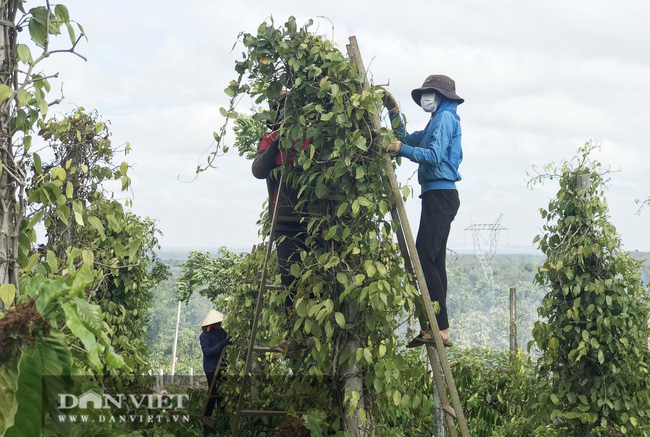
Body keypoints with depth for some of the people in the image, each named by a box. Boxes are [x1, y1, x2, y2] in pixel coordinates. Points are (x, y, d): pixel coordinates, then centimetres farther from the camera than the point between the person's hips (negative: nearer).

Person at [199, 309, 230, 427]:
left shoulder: (221, 331, 3)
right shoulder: (204, 336, -18)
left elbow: (229, 338, 14)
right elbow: (207, 352, -24)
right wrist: (221, 345, -31)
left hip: (221, 366, 7)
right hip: (211, 368, -7)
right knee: (213, 393, -1)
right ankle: (206, 417, 12)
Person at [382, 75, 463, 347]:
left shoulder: (445, 117, -5)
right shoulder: (438, 121, 25)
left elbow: (434, 156, -18)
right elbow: (406, 140, 28)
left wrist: (401, 149, -23)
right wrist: (394, 112, 19)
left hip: (440, 195, -11)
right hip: (437, 196, 11)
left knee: (425, 258, -17)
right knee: (433, 261, 8)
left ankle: (439, 329, -19)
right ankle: (436, 328, 8)